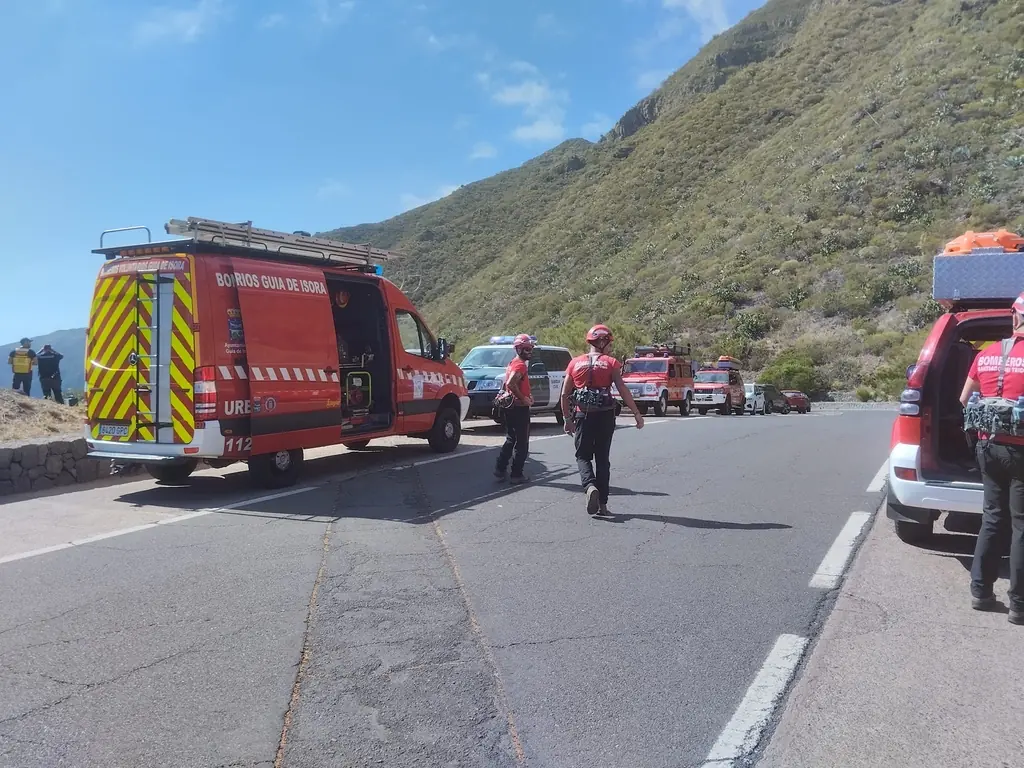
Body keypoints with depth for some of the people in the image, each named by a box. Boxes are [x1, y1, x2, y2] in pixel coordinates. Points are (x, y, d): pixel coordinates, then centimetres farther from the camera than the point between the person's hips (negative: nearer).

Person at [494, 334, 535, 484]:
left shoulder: (513, 363, 15)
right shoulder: (521, 365, -16)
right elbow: (511, 384, -31)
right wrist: (523, 398, -21)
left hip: (510, 407, 10)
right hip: (520, 408, -10)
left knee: (511, 440, 18)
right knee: (522, 443, 0)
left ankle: (500, 469, 17)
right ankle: (516, 474, 4)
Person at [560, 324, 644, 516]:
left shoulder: (575, 363, 5)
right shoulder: (611, 363, -2)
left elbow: (565, 394, 6)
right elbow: (623, 391, -10)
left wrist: (567, 418, 14)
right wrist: (637, 414, -6)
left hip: (582, 416, 1)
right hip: (605, 416, -1)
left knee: (583, 456, 11)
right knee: (603, 458, 10)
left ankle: (590, 486, -18)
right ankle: (602, 503, 11)